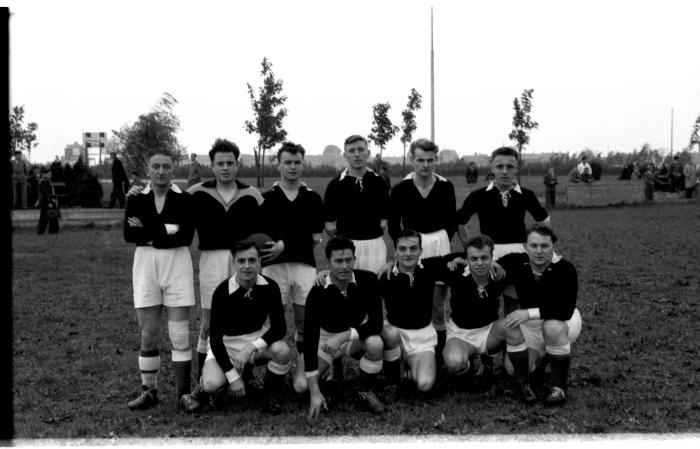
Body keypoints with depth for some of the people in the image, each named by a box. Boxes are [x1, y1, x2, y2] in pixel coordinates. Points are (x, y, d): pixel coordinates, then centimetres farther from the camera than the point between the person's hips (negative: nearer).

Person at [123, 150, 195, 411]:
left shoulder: (184, 199, 1)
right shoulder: (136, 200, 6)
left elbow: (186, 235, -12)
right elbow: (128, 234, -8)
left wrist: (148, 231, -11)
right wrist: (167, 229, -14)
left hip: (177, 264, -2)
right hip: (145, 265, 2)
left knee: (179, 333, -1)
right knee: (148, 334, 5)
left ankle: (183, 392, 6)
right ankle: (149, 391, 16)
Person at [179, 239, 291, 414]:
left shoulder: (269, 287, -14)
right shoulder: (222, 292, -21)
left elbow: (279, 327, -13)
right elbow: (215, 337, -18)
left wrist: (253, 347, -30)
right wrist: (233, 377, -23)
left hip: (258, 338, 3)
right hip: (226, 342, -2)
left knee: (282, 350, -30)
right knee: (214, 383, -30)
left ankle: (270, 396, -3)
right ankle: (202, 390, 10)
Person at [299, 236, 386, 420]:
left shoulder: (368, 280, -22)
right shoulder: (318, 292, -26)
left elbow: (376, 324, -20)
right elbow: (310, 337, -29)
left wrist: (344, 336, -35)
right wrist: (315, 392, -34)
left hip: (358, 334, 0)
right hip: (326, 337, 0)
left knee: (375, 344, -34)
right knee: (302, 386, -15)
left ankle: (365, 390, -5)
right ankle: (333, 366, 20)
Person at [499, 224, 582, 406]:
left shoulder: (565, 269, -26)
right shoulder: (516, 262, -17)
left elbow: (566, 310, -35)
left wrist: (529, 313, -42)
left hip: (563, 320, -4)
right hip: (529, 325, 5)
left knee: (552, 328, -39)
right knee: (513, 368, -8)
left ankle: (560, 386, -21)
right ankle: (542, 355, 27)